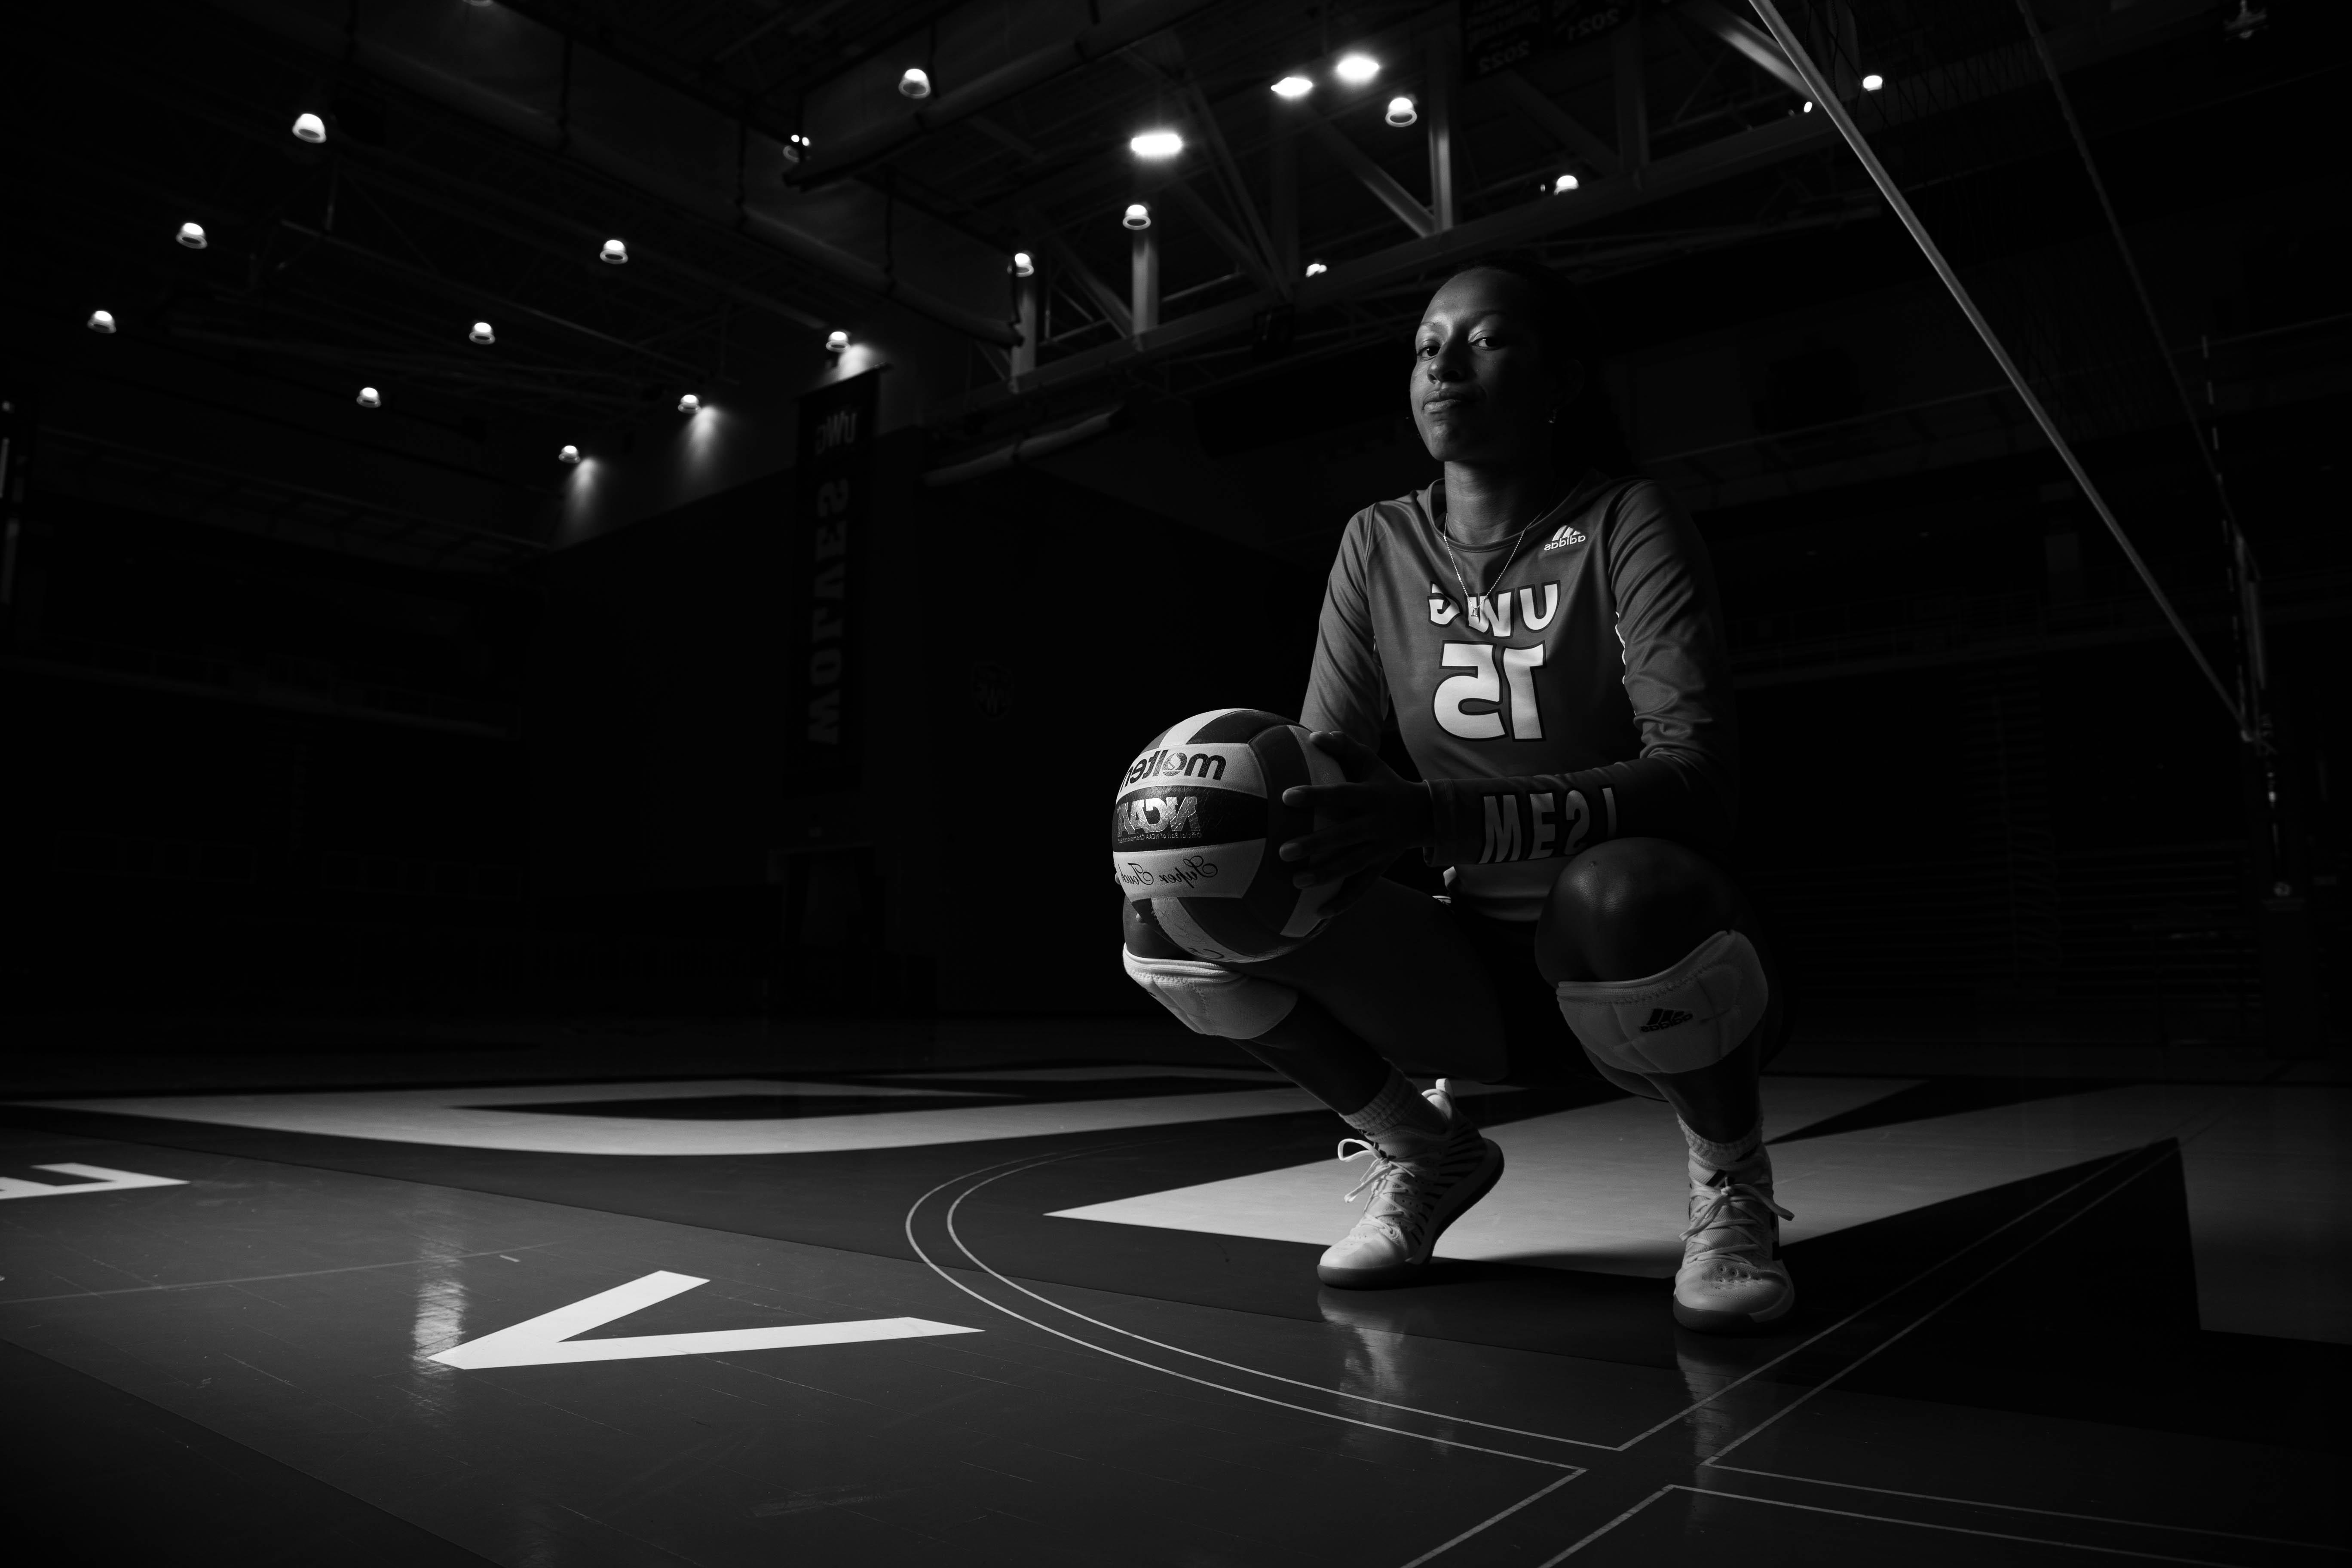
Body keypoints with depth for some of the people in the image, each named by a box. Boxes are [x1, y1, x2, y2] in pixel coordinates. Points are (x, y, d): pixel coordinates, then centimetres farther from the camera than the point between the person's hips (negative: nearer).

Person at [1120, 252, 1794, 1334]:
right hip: (1485, 965, 4)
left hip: (1647, 957, -3)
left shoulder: (1624, 526, -11)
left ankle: (1733, 1186, -5)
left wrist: (1442, 817, -40)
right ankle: (1424, 1155, 8)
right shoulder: (1379, 545, 2)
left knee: (1620, 890, -41)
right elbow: (1324, 756, 1)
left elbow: (1699, 775, -25)